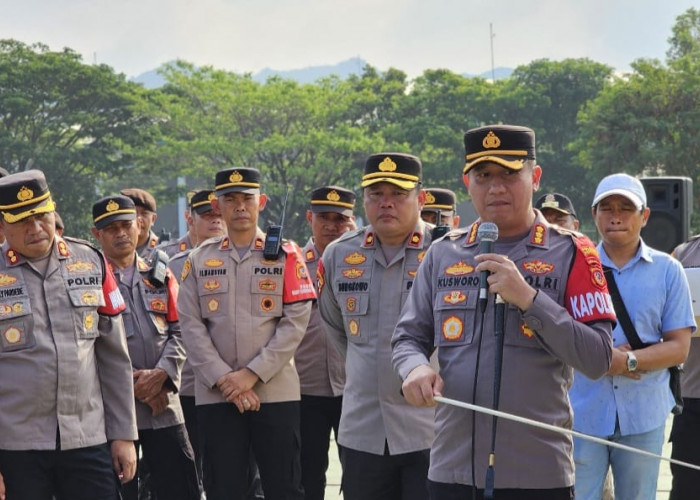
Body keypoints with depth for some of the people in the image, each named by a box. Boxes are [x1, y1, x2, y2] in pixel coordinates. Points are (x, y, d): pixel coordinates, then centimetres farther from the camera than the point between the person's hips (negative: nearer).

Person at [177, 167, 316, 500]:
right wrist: (223, 379, -11)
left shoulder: (285, 255, 3)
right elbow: (191, 326, 1)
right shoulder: (199, 260, 8)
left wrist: (252, 374, -13)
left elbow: (296, 322, -5)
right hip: (216, 396, 1)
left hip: (276, 393, -1)